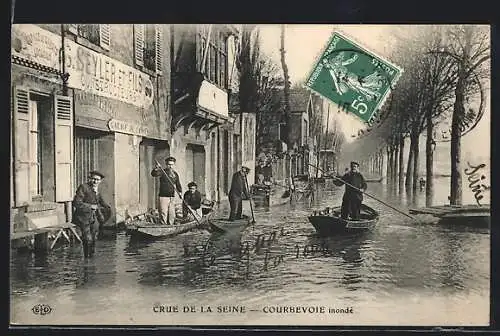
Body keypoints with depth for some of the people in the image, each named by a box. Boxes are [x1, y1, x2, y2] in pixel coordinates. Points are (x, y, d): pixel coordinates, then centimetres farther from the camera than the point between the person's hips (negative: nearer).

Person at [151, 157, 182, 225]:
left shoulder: (175, 174, 13)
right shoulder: (162, 172, -2)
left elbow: (178, 185, 18)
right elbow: (153, 174, -20)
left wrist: (180, 191, 0)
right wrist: (155, 169, -41)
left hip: (172, 197, 5)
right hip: (163, 196, -5)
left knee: (172, 215, 8)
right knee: (164, 214, -8)